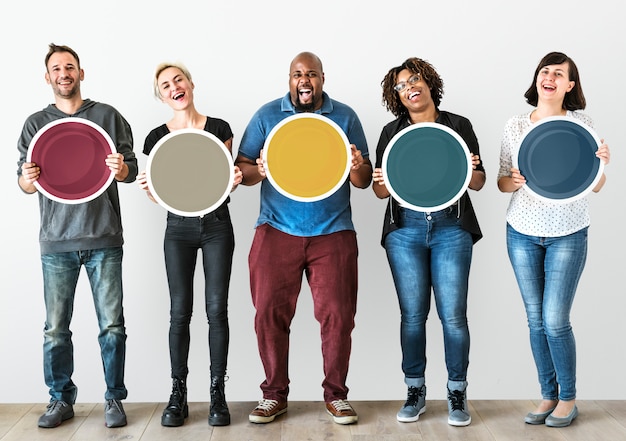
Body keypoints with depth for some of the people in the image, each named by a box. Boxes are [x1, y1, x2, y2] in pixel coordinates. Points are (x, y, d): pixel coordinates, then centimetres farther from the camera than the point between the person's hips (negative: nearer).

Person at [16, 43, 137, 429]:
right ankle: (61, 400, 19)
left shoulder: (108, 116, 7)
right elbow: (24, 183, 12)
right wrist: (29, 178, -12)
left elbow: (132, 170, 8)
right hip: (56, 241, 1)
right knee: (56, 329, 3)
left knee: (112, 325, 0)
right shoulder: (36, 123, 12)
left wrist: (121, 169, -16)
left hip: (104, 239, -1)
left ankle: (115, 399, 14)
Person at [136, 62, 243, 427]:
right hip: (179, 227, 1)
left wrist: (234, 180, -16)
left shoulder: (219, 128, 1)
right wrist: (147, 187, -15)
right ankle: (178, 394, 11)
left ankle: (218, 393, 9)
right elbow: (159, 195, 7)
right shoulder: (158, 137, 3)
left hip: (217, 225, -1)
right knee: (180, 311, 1)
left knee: (217, 309, -1)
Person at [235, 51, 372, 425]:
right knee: (270, 313, -1)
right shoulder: (267, 115, 8)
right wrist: (259, 171, -16)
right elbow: (242, 169, 7)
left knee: (338, 314, -3)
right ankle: (275, 394, 16)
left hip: (333, 234, 0)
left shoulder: (345, 117, 8)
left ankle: (336, 394, 15)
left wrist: (358, 167, -16)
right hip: (277, 232, 0)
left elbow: (364, 182, 8)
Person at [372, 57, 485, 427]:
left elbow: (479, 183, 8)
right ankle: (415, 392, 17)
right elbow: (381, 191, 10)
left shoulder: (459, 126, 7)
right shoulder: (392, 132, 11)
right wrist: (383, 183, -13)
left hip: (451, 228, -1)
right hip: (405, 229, 1)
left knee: (453, 314, -3)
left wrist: (469, 171, -14)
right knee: (413, 314, 3)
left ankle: (458, 393, 12)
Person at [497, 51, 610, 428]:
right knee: (536, 320, 7)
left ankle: (569, 399, 14)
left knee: (555, 320, -5)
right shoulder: (515, 126, 3)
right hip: (523, 234, 2)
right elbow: (501, 182, 5)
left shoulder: (581, 123, -2)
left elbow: (595, 186, 0)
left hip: (567, 235, -2)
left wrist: (602, 164, -21)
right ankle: (548, 395, 21)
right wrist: (515, 181, -17)